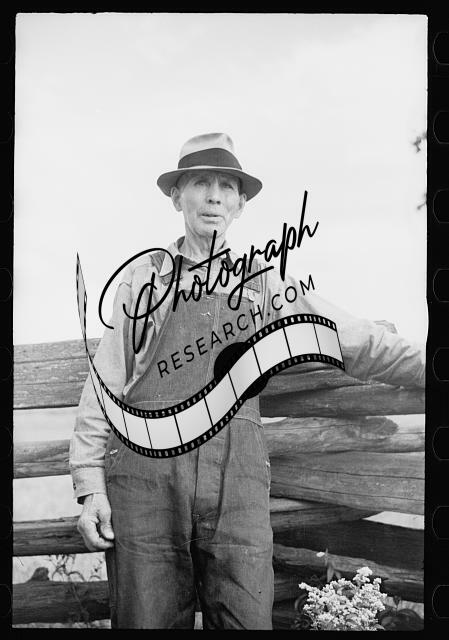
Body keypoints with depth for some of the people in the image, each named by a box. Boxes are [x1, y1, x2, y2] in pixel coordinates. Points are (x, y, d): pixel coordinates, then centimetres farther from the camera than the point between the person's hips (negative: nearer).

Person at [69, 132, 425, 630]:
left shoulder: (264, 282, 14)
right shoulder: (142, 275, 11)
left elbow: (359, 344, 13)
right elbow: (105, 382, 8)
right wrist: (89, 486, 2)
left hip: (237, 477, 1)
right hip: (145, 472, -1)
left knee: (245, 619, -1)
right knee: (148, 621, 2)